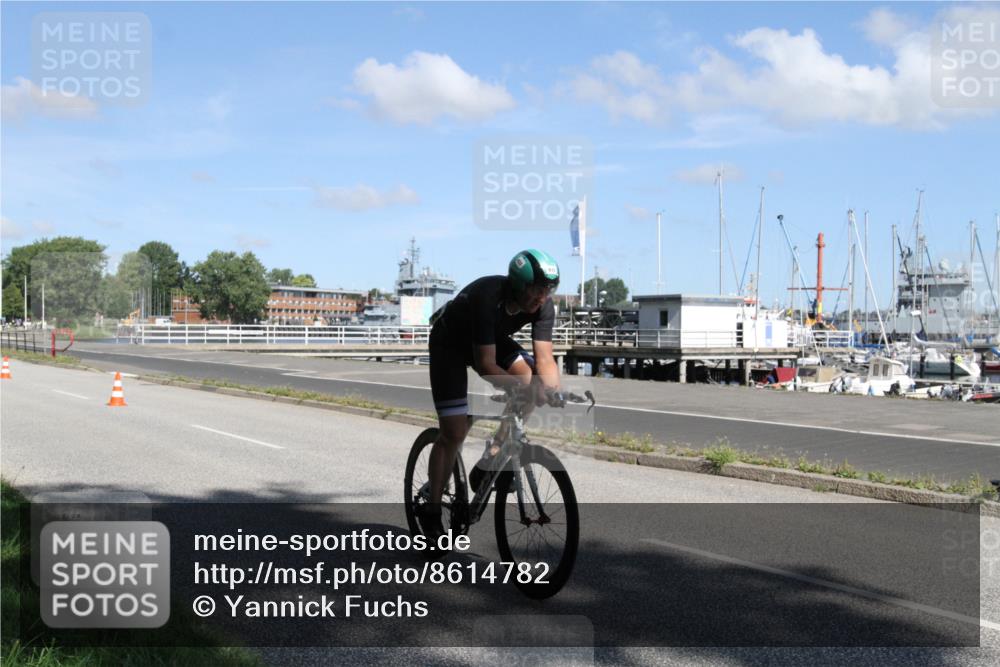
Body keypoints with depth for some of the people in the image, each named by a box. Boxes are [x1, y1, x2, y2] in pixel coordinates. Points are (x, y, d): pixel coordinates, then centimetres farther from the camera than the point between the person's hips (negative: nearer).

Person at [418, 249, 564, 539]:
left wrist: (552, 390, -43)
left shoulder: (543, 306, -23)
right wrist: (521, 386, -51)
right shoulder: (488, 297, -39)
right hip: (450, 343, -5)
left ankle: (488, 464, -7)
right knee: (453, 432, -9)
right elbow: (485, 365, -40)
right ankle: (431, 510, 8)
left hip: (493, 339, 5)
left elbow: (545, 357, -24)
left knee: (533, 379, -20)